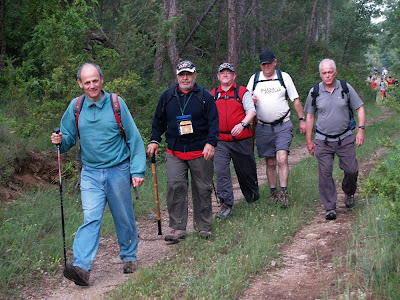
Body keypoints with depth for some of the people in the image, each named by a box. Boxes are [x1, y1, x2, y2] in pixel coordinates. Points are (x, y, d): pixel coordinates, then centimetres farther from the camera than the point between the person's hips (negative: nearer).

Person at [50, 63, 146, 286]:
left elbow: (134, 138, -3)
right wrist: (61, 141, -13)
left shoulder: (116, 104, -5)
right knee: (91, 218, -11)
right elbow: (69, 138, 11)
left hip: (118, 171, -1)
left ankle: (130, 257, 29)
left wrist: (138, 170, -7)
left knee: (124, 217, 10)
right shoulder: (75, 107, 2)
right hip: (90, 173, 1)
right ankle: (82, 267, -18)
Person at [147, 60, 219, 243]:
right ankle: (177, 228, -4)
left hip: (200, 152, -1)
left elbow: (213, 122, -1)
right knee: (175, 187, -10)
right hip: (175, 152, 1)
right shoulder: (167, 96, 8)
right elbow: (159, 120, 18)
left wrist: (211, 143, -14)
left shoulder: (205, 96, 2)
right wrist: (154, 140, 10)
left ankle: (203, 226, 18)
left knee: (203, 189, 5)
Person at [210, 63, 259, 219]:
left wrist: (242, 124, -20)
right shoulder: (212, 95, 12)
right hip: (220, 140, 2)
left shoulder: (242, 92, 4)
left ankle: (253, 199, 32)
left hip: (241, 139, -2)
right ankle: (226, 205, -11)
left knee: (247, 170, 9)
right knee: (221, 172, -12)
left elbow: (251, 111, -4)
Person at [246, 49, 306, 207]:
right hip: (263, 127, 2)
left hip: (283, 125, -2)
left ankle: (284, 193, -14)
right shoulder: (254, 79, 8)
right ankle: (273, 193, 17)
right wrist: (251, 100, -10)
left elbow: (295, 99, 8)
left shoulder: (284, 77, 3)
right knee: (270, 162, 7)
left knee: (282, 159, -17)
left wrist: (302, 119, 5)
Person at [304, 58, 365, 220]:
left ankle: (349, 193, 33)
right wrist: (309, 140, 8)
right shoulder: (315, 92, 0)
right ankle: (330, 207, 8)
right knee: (325, 174, -3)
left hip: (345, 138, 0)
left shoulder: (345, 88, -1)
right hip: (323, 141, 0)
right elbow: (310, 116, 9)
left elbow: (360, 108, 6)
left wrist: (361, 129, -5)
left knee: (351, 170, 2)